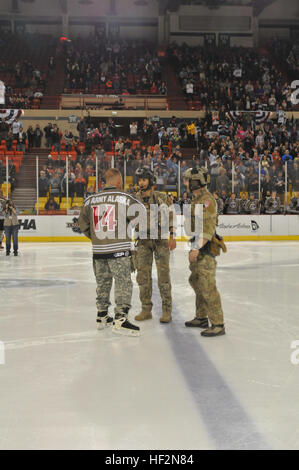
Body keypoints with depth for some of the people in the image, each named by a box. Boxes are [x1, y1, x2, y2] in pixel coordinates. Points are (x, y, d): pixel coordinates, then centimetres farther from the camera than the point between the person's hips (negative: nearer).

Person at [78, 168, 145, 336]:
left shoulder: (91, 200, 7)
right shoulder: (124, 198, -7)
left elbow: (83, 223, 12)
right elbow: (141, 213, -6)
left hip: (98, 250, 5)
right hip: (119, 249, -5)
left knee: (103, 283, 16)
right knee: (124, 283, -2)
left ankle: (102, 317, 26)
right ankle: (120, 319, -7)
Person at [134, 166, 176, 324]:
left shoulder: (160, 197, -1)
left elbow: (169, 217, -1)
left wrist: (172, 236, -8)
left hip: (160, 239, -3)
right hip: (143, 240, 3)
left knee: (163, 273, -5)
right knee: (143, 274, 3)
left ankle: (167, 310, 2)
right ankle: (146, 309, 12)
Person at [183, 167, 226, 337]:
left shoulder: (206, 200, -16)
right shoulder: (198, 199, 17)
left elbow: (208, 228, -24)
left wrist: (196, 248, -26)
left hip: (205, 249, -11)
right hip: (198, 247, 11)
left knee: (208, 286, -11)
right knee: (197, 282, 18)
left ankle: (218, 324, -7)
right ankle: (202, 318, 30)